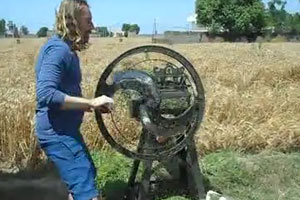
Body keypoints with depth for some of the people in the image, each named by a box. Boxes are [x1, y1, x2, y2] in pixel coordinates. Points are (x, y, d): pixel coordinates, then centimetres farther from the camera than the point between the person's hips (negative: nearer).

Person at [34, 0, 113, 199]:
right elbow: (46, 94, -31)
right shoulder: (58, 49, -18)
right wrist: (91, 102, -28)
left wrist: (88, 105, 13)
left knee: (86, 174, 27)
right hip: (57, 132, -11)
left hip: (65, 129, 11)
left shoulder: (66, 49, 13)